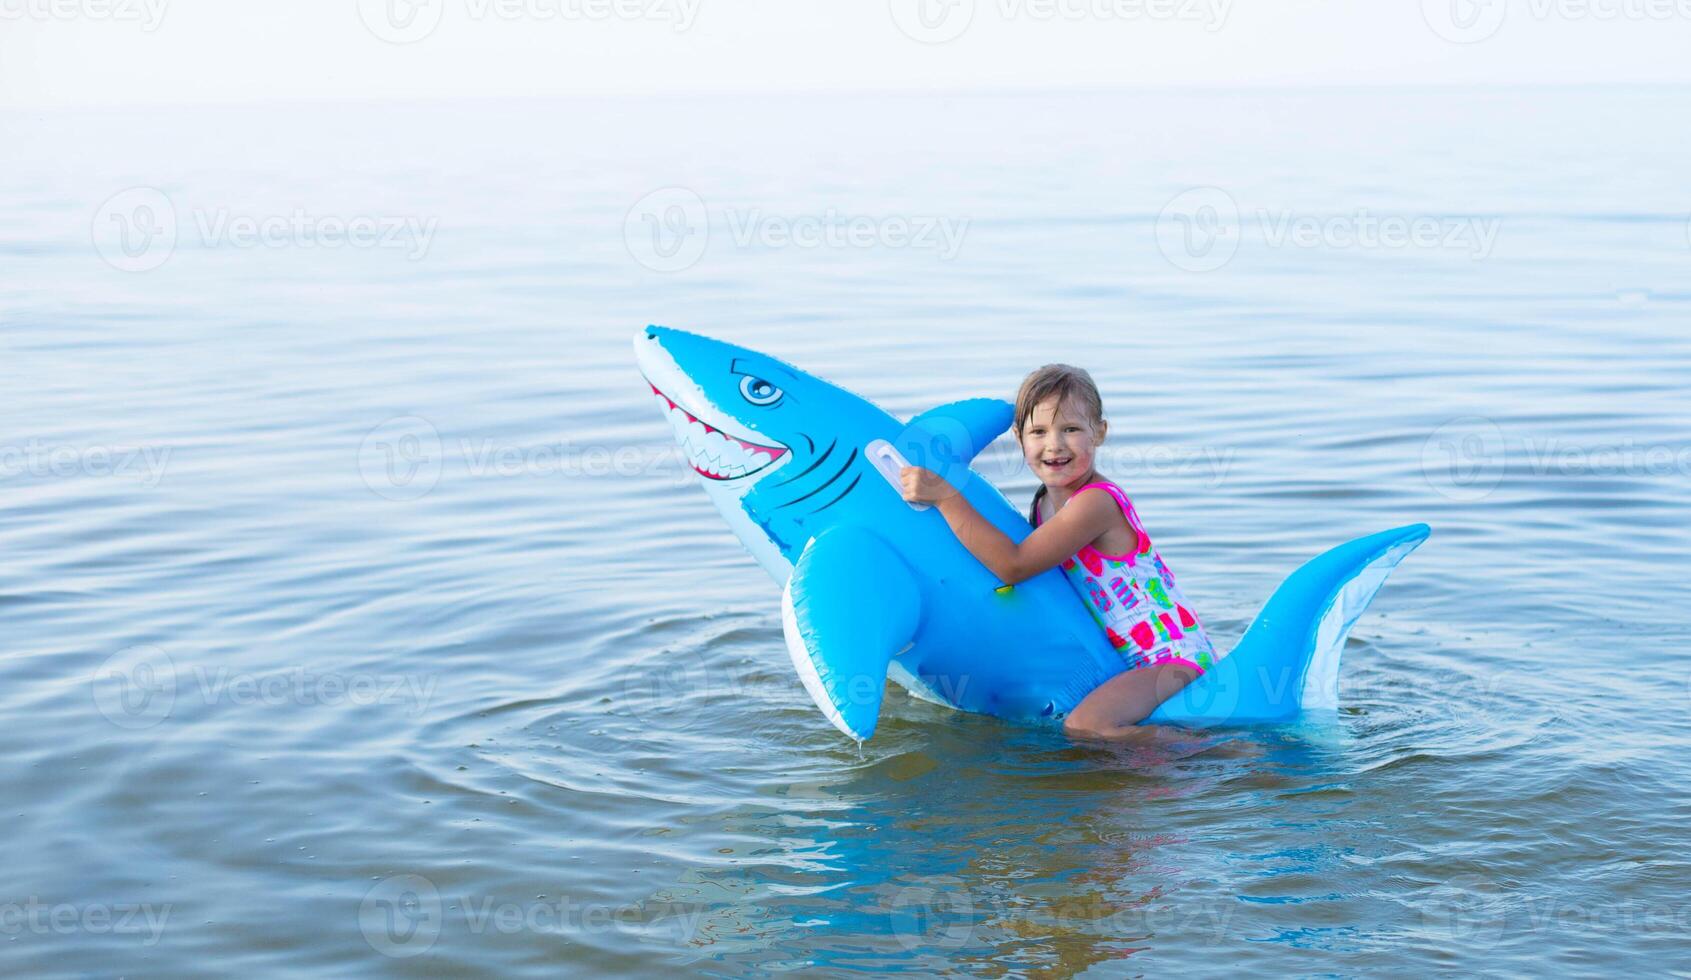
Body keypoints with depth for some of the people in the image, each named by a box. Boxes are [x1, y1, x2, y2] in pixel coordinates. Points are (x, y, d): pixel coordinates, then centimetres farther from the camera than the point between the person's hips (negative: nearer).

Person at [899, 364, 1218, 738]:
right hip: (1123, 658, 10)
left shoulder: (1097, 502, -19)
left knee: (1083, 727, -30)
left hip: (1173, 655, -10)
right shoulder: (1046, 503, 9)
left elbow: (1013, 566, -24)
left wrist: (945, 496, -25)